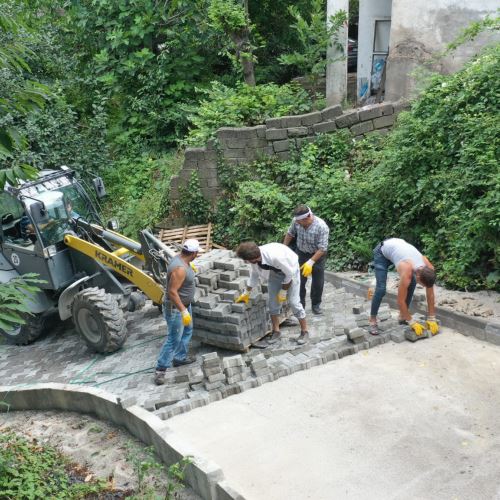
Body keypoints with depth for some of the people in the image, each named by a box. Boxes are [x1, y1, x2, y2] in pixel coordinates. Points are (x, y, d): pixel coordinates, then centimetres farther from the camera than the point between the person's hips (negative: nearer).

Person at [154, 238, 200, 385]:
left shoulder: (180, 258, -2)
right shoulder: (180, 268, -32)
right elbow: (172, 292, -33)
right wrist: (183, 311, -32)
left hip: (185, 304, 10)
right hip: (175, 308, -10)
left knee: (187, 331, 24)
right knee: (174, 339, -3)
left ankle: (180, 358, 38)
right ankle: (160, 369, 7)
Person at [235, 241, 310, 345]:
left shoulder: (275, 256, -43)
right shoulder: (254, 259, -23)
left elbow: (290, 274, -28)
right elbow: (255, 274, -1)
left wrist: (283, 291, -18)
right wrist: (246, 293, 5)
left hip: (290, 270, -6)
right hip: (275, 272, 6)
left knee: (294, 302, -8)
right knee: (272, 301, 4)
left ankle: (304, 331, 8)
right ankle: (276, 331, 19)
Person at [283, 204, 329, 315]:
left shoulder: (321, 226, -33)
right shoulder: (296, 221, -21)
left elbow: (322, 248, -30)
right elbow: (290, 233, 1)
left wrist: (311, 262, -36)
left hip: (317, 255, -3)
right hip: (301, 253, 3)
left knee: (318, 282, 4)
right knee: (299, 280, 2)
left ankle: (316, 305, 23)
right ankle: (300, 304, 16)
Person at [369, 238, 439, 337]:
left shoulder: (429, 268, -25)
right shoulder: (407, 272, -41)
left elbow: (430, 295, -13)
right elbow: (400, 300, -32)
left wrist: (431, 319, -12)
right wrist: (412, 322, -24)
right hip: (382, 252, -6)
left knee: (411, 284, -4)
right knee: (381, 289, -16)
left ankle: (402, 317, 10)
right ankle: (372, 320, -1)